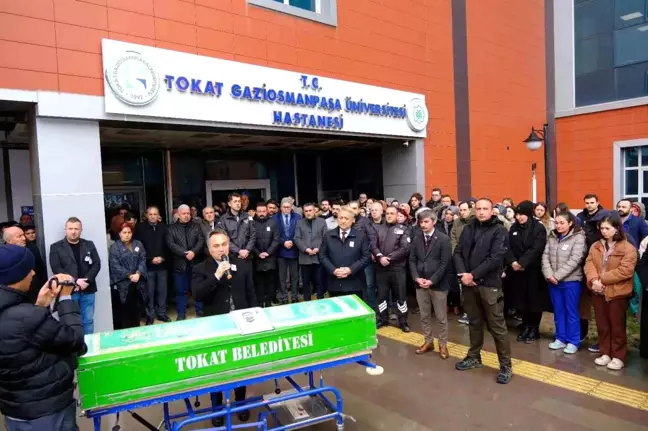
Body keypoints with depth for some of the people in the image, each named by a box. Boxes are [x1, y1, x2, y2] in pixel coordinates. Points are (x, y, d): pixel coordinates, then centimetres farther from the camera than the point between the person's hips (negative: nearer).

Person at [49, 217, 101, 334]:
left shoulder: (89, 245, 9)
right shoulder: (56, 247, 1)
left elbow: (96, 264, 3)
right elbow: (56, 268, -8)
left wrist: (87, 280, -12)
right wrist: (75, 281, -16)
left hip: (88, 290, 2)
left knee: (88, 321, 9)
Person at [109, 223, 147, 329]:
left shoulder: (138, 244, 10)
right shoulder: (114, 247, -1)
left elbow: (143, 260, 3)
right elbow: (115, 265, -9)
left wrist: (138, 274, -12)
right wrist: (130, 275, -16)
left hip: (138, 282, 3)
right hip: (122, 284, -3)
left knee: (136, 307, 7)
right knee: (125, 308, -3)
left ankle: (136, 327, 19)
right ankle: (125, 329, 8)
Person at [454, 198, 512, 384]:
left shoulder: (499, 231, -6)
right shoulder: (468, 228, 10)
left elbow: (495, 258, -15)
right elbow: (458, 252, 6)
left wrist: (473, 275, -16)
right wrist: (462, 273, -10)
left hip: (489, 284, -5)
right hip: (469, 284, 5)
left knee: (497, 326, 1)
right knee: (474, 323, 17)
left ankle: (506, 365, 14)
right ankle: (474, 357, 32)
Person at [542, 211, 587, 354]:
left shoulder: (578, 237, -6)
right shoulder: (552, 237, 8)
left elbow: (575, 260, -15)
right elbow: (545, 256, 3)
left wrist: (558, 275, -16)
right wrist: (549, 275, -11)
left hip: (571, 281, -4)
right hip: (553, 281, 5)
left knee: (571, 312, 5)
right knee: (558, 311, 13)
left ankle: (573, 342, 16)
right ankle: (560, 339, 24)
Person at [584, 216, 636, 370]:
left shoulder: (628, 248, -10)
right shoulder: (595, 246, 8)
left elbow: (625, 271, -18)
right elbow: (589, 264, 0)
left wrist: (602, 279, -18)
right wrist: (593, 280, -17)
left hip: (616, 292, -5)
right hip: (598, 292, 5)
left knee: (617, 326, 5)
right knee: (602, 325, 13)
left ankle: (618, 357, 18)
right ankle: (605, 353, 26)